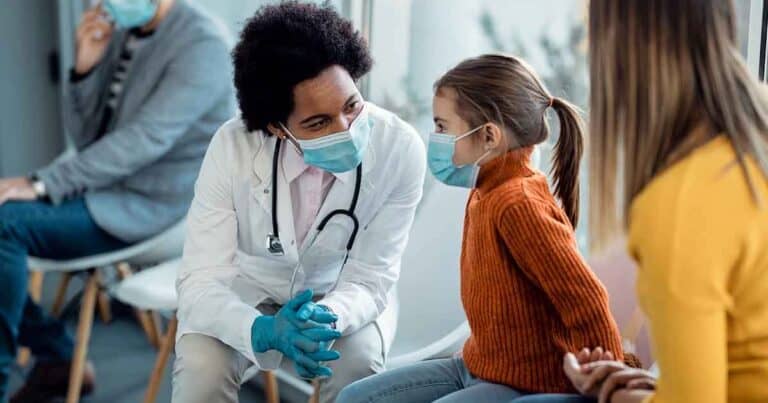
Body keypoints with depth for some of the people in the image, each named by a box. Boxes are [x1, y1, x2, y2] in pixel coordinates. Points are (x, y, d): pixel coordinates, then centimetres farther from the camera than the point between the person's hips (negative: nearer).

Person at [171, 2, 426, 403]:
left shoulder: (401, 150, -27)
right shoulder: (233, 147, -28)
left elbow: (370, 280, -23)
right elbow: (199, 282, -28)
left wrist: (325, 318, -46)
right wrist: (263, 329, -49)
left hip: (339, 295, 1)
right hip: (245, 288, 0)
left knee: (358, 361, -30)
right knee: (201, 365, -29)